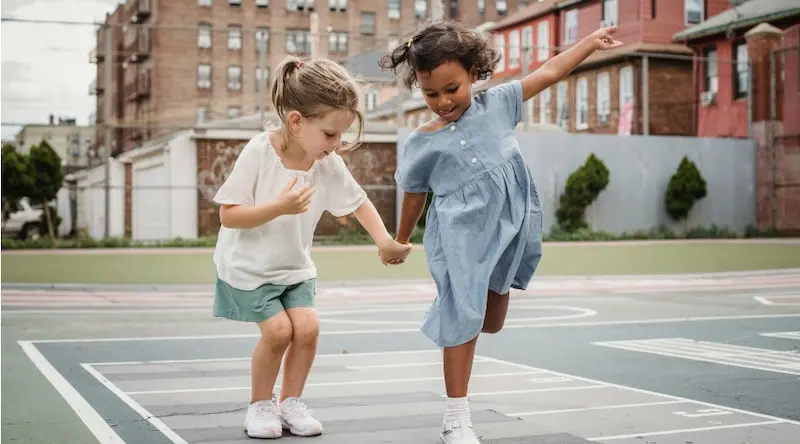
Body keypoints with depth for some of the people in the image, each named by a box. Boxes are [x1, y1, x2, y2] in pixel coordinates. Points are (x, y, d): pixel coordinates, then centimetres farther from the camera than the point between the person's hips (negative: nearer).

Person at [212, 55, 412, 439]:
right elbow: (228, 216, -24)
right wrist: (279, 207, -36)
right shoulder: (259, 152, -25)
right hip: (248, 266, -4)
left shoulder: (329, 165, -13)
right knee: (279, 330, -15)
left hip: (294, 267, 4)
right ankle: (260, 405, 9)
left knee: (307, 327, -10)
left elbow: (358, 202, 3)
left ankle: (290, 403, 11)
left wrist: (384, 241, -11)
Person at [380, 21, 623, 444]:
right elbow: (414, 196, 8)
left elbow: (548, 72, 6)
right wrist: (400, 241, 18)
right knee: (463, 319, -6)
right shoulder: (423, 143, -5)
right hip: (459, 234, -4)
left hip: (507, 224, 4)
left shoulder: (496, 103, 1)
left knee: (492, 321, 14)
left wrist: (593, 40, 10)